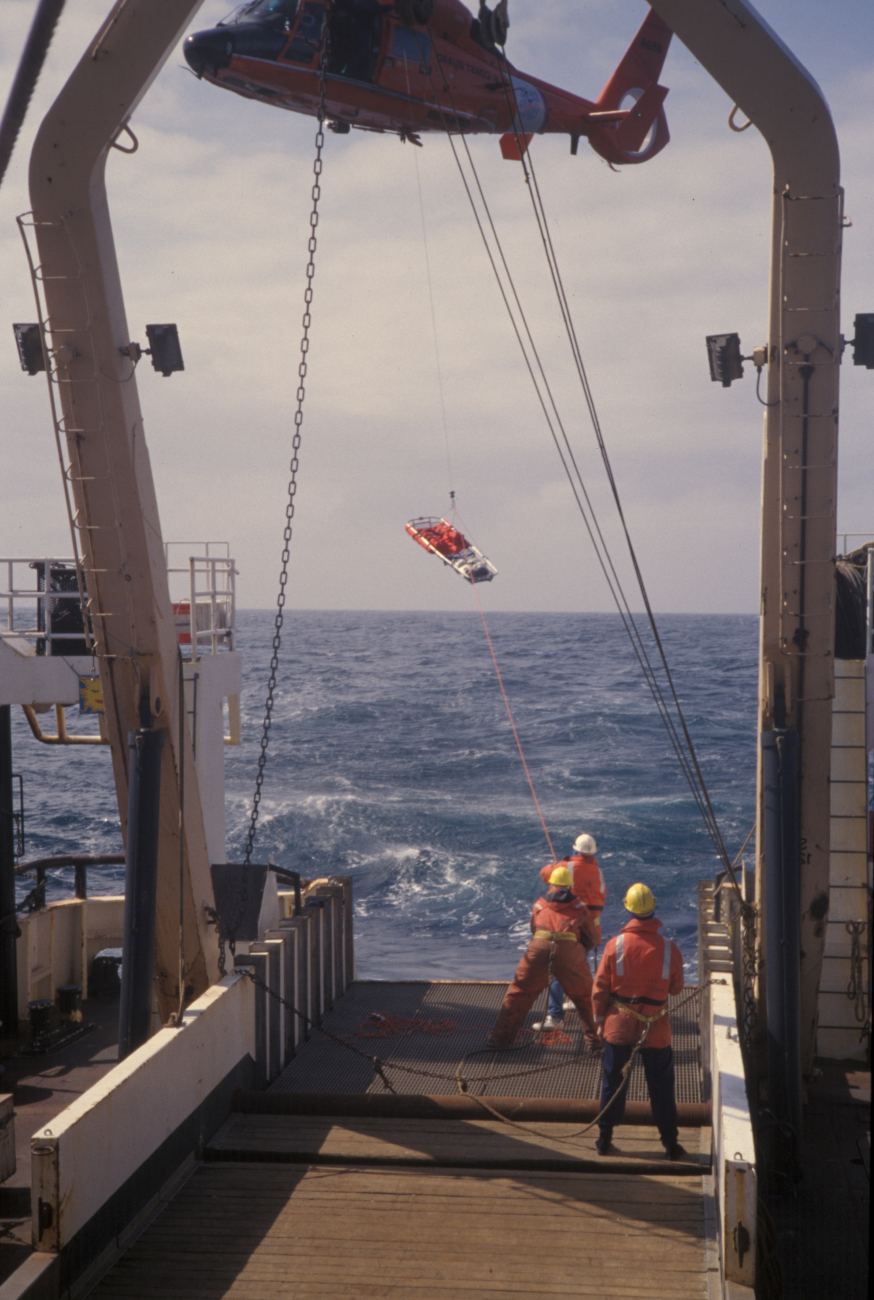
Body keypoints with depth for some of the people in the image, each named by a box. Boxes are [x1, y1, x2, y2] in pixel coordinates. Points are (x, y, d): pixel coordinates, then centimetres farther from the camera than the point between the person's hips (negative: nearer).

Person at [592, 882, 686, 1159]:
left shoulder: (615, 944, -11)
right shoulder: (668, 948, -11)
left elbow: (600, 987, -5)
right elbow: (676, 987, 2)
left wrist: (599, 1019, 7)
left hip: (619, 1025, 0)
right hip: (655, 1029, 0)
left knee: (613, 1081, 13)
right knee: (661, 1086, 11)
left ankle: (604, 1136, 21)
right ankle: (670, 1142, 16)